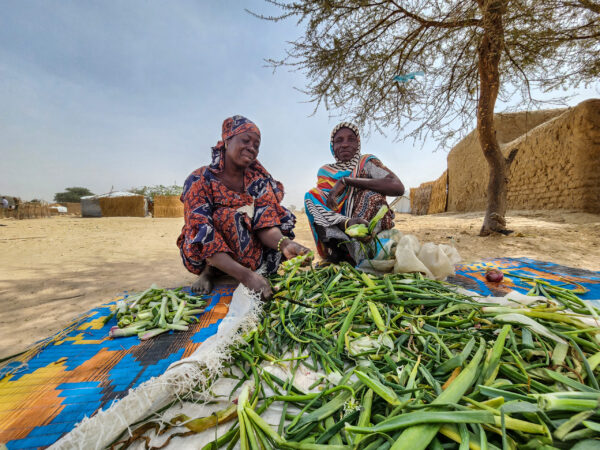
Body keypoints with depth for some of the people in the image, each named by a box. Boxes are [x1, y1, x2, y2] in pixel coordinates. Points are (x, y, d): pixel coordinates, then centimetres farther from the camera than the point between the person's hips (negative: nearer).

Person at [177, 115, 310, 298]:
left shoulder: (258, 177, -4)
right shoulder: (199, 181, -17)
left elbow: (266, 222, -18)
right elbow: (203, 238, -28)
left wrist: (285, 244, -41)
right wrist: (245, 275, -42)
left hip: (249, 255, 5)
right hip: (207, 257, -5)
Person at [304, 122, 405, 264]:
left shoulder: (367, 162, 3)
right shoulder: (325, 172, 7)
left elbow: (398, 188, -16)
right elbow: (328, 204, -8)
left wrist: (346, 180, -18)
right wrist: (346, 223, -32)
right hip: (338, 233, 2)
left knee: (372, 194, -22)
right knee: (312, 195, -13)